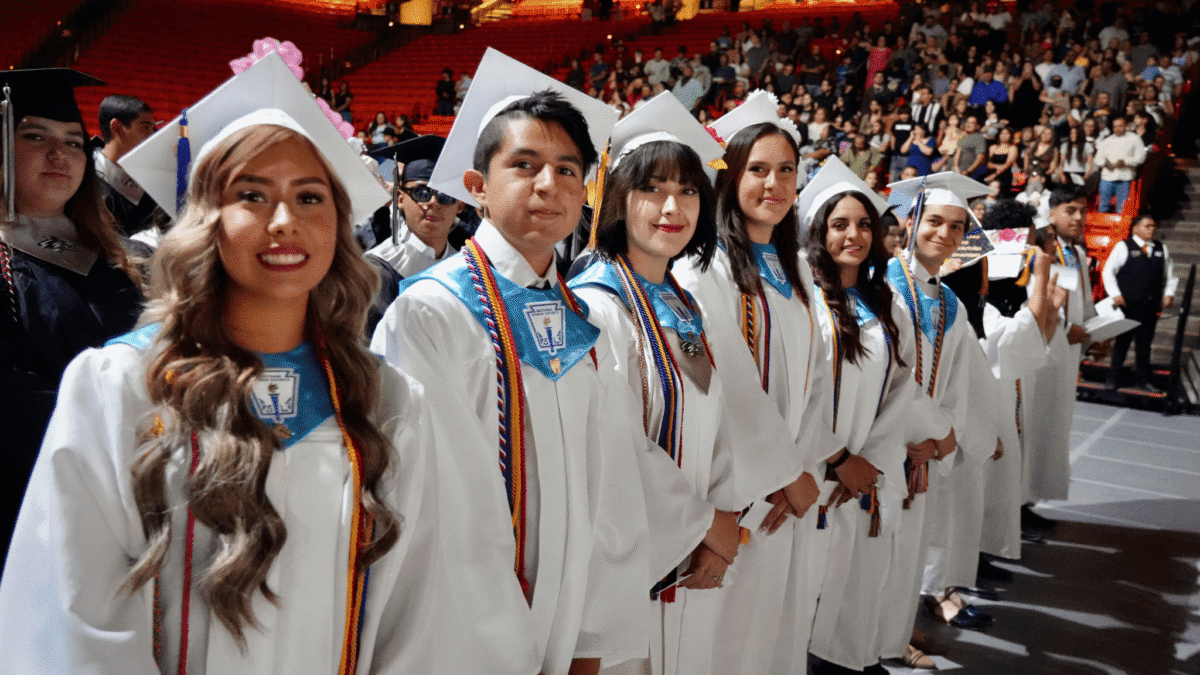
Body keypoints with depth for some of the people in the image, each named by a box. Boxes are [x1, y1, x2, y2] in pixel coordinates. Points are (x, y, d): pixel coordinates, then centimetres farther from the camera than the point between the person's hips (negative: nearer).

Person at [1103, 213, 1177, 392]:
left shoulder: (1161, 249, 12)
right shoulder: (1123, 247, -3)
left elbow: (1170, 275, 18)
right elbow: (1108, 271, -3)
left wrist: (1169, 293, 2)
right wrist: (1115, 294, -11)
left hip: (1151, 308, 4)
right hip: (1127, 305, -4)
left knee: (1145, 343, 11)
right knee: (1122, 342, 4)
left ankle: (1143, 379, 20)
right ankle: (1113, 377, 15)